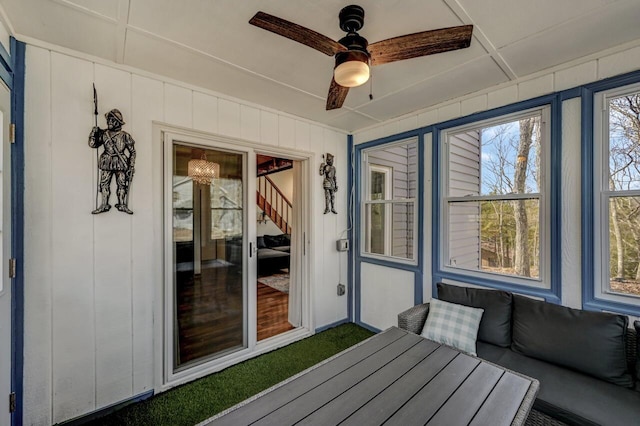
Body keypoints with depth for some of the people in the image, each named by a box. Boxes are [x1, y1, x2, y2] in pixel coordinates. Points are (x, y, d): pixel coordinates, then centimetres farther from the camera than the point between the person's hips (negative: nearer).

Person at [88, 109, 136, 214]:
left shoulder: (125, 136, 0)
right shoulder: (104, 134, 8)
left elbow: (132, 151, 1)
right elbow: (92, 144, 14)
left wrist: (131, 166, -4)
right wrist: (93, 133, -2)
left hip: (121, 165, -3)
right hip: (106, 164, 3)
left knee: (122, 185, 1)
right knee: (104, 184, 3)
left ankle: (122, 205, 11)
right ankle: (104, 205, 11)